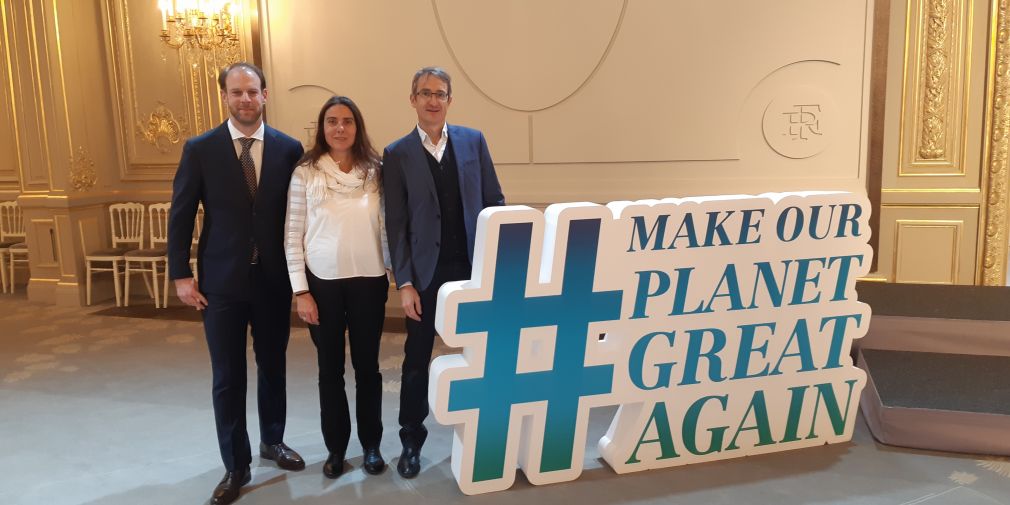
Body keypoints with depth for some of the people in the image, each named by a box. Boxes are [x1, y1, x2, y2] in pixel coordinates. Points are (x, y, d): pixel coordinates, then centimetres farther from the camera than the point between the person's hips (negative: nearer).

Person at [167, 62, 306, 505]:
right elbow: (181, 215, 0)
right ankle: (235, 465, 21)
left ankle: (272, 441, 37)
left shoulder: (289, 149, -1)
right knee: (228, 376, 6)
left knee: (272, 366, 15)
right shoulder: (200, 149, -3)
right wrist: (180, 275, -4)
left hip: (274, 279, 1)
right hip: (222, 280, -1)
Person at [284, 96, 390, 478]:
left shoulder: (374, 171, 3)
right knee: (330, 369, 10)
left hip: (369, 281, 1)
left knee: (367, 365, 11)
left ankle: (371, 445, 27)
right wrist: (301, 292, -6)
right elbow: (293, 237, -2)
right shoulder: (305, 173, -3)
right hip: (323, 283, -1)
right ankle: (336, 447, 27)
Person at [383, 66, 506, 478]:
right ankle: (412, 441, 25)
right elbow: (396, 224, -2)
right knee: (417, 360, 9)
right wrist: (405, 282, -8)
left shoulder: (473, 141, 5)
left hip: (473, 266, 1)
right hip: (426, 272, -1)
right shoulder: (397, 154, 0)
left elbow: (494, 202, 6)